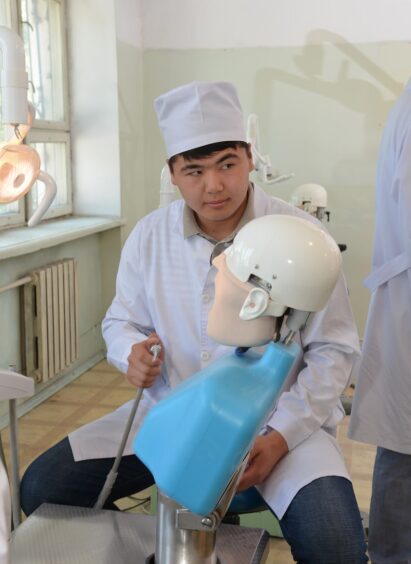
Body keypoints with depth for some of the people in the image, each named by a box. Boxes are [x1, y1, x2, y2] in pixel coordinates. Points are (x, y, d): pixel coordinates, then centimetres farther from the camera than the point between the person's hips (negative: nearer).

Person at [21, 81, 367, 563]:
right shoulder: (149, 236, -1)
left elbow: (333, 350, -7)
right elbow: (121, 320, 12)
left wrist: (281, 436, -18)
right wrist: (132, 353, -12)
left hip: (274, 417, -3)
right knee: (42, 488, -6)